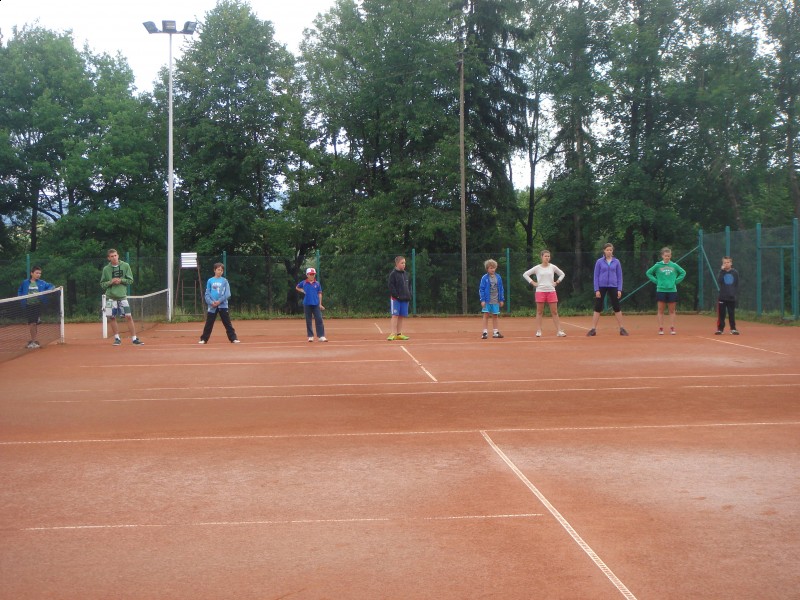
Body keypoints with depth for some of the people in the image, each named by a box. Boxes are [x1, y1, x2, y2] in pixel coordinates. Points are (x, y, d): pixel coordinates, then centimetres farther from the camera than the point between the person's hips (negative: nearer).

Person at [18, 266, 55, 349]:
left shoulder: (41, 283, 2)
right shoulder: (25, 283, 3)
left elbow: (51, 286, 13)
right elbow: (19, 291, 14)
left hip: (37, 305, 0)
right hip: (28, 306, 0)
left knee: (35, 323, 2)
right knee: (31, 323, 5)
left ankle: (34, 341, 11)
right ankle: (32, 341, 16)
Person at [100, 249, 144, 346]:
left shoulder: (125, 266, 1)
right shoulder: (106, 269, 2)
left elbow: (130, 280, 3)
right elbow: (102, 284, 6)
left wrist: (121, 280, -13)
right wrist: (110, 282, -12)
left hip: (122, 296, -1)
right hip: (111, 297, 1)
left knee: (129, 317, -5)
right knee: (112, 318, 2)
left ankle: (134, 339, 2)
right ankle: (117, 339, 16)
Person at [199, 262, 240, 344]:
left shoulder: (224, 281, 3)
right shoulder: (210, 281, 5)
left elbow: (227, 294, -3)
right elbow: (207, 294, 3)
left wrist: (219, 301, -14)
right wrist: (211, 302, -12)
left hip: (223, 305, -1)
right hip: (212, 306, 1)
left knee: (228, 323, 0)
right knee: (208, 324, 5)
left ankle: (233, 338, 4)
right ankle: (204, 339, 12)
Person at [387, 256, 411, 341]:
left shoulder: (406, 274, 14)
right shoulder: (393, 274, -6)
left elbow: (409, 285, 20)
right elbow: (391, 286, -11)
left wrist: (409, 295, 6)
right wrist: (396, 295, -17)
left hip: (405, 298, 6)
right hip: (395, 298, -6)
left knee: (401, 316, 7)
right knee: (395, 315, -8)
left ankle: (399, 334, 13)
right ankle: (393, 334, -9)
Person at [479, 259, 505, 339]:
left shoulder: (498, 278, 3)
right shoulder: (484, 278, -7)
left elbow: (501, 289, 8)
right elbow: (481, 289, -6)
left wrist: (501, 299, 6)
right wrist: (482, 300, -12)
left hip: (495, 301, 3)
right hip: (487, 300, -3)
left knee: (495, 316, 10)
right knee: (486, 315, -3)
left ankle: (496, 332, 16)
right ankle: (485, 332, 0)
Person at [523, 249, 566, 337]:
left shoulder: (553, 267, 5)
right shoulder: (537, 268, 1)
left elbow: (562, 274, 18)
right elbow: (525, 274, 5)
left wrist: (557, 282, 5)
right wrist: (533, 283, -3)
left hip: (551, 291, 1)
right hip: (540, 291, -1)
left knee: (554, 312, 0)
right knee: (539, 312, 3)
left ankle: (559, 331, 0)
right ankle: (538, 331, 7)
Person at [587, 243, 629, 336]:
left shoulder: (616, 262, 4)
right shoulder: (599, 261, 1)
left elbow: (619, 276, 6)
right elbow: (596, 276, 1)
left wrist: (619, 289, -2)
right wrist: (596, 290, -6)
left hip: (613, 287, 1)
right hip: (601, 287, -1)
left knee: (617, 308, 3)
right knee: (597, 308, -1)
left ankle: (621, 329, 10)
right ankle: (593, 329, 2)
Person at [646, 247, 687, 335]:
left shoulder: (674, 265, 4)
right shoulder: (658, 265, 0)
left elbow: (683, 273, 15)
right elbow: (648, 273, 8)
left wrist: (676, 281, 4)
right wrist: (656, 281, -2)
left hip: (672, 290, 1)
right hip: (661, 290, -1)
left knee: (672, 310, 5)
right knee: (661, 310, 1)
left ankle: (672, 328, 9)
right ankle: (661, 329, 4)